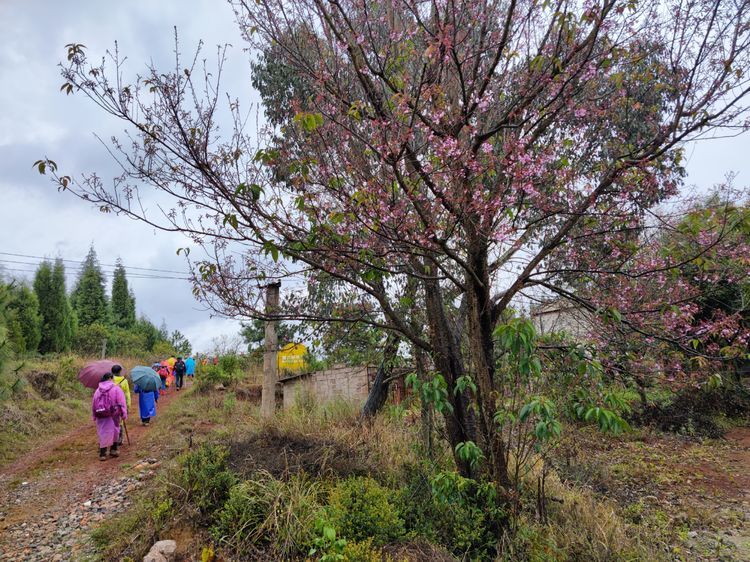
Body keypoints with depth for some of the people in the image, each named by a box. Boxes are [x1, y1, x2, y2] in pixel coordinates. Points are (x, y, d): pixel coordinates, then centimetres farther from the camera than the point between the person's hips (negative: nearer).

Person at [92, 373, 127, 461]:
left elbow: (93, 404, 14)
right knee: (115, 432, 13)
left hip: (100, 416, 4)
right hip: (112, 416, -4)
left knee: (103, 434, 10)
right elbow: (121, 403, -11)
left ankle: (102, 453, 10)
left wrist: (94, 416, 21)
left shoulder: (97, 390, 10)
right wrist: (124, 414, -10)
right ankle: (113, 450, 20)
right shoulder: (116, 389, -5)